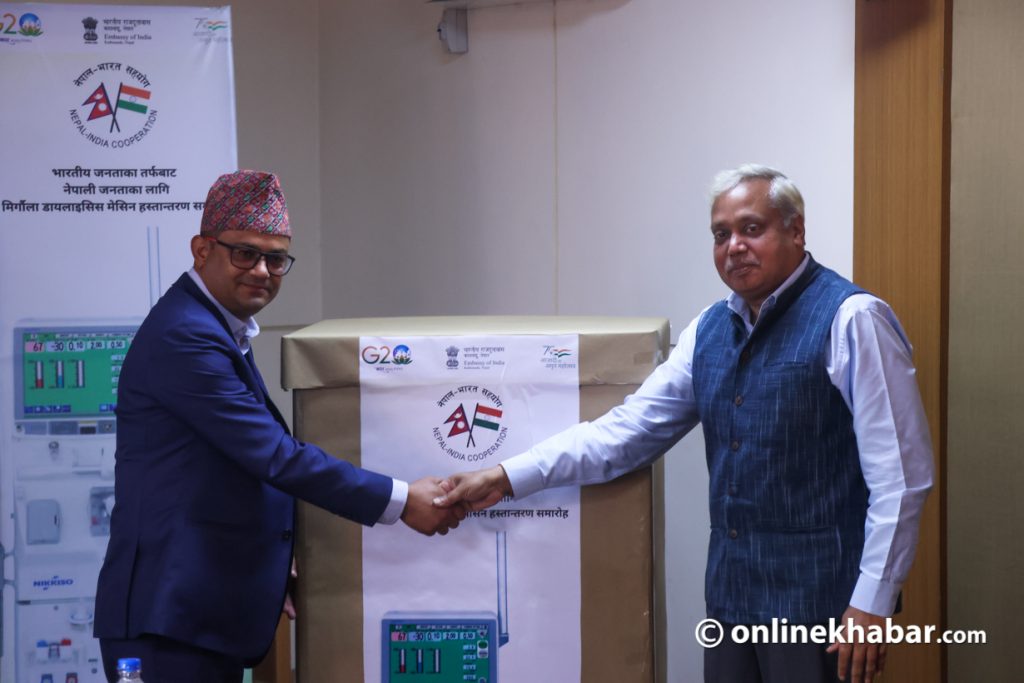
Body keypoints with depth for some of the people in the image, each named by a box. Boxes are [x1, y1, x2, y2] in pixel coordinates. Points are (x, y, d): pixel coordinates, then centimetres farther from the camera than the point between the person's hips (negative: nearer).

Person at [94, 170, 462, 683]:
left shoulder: (219, 330, 14)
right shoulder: (184, 338, -18)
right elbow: (273, 455, -21)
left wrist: (273, 569, 18)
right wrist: (401, 501, -17)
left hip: (212, 610, 10)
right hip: (169, 616, -10)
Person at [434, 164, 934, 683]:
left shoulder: (850, 319, -12)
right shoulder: (710, 329, 8)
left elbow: (900, 476, -13)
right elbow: (628, 429, 7)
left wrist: (872, 603, -15)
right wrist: (507, 478, 0)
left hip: (815, 601, -6)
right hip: (730, 595, 6)